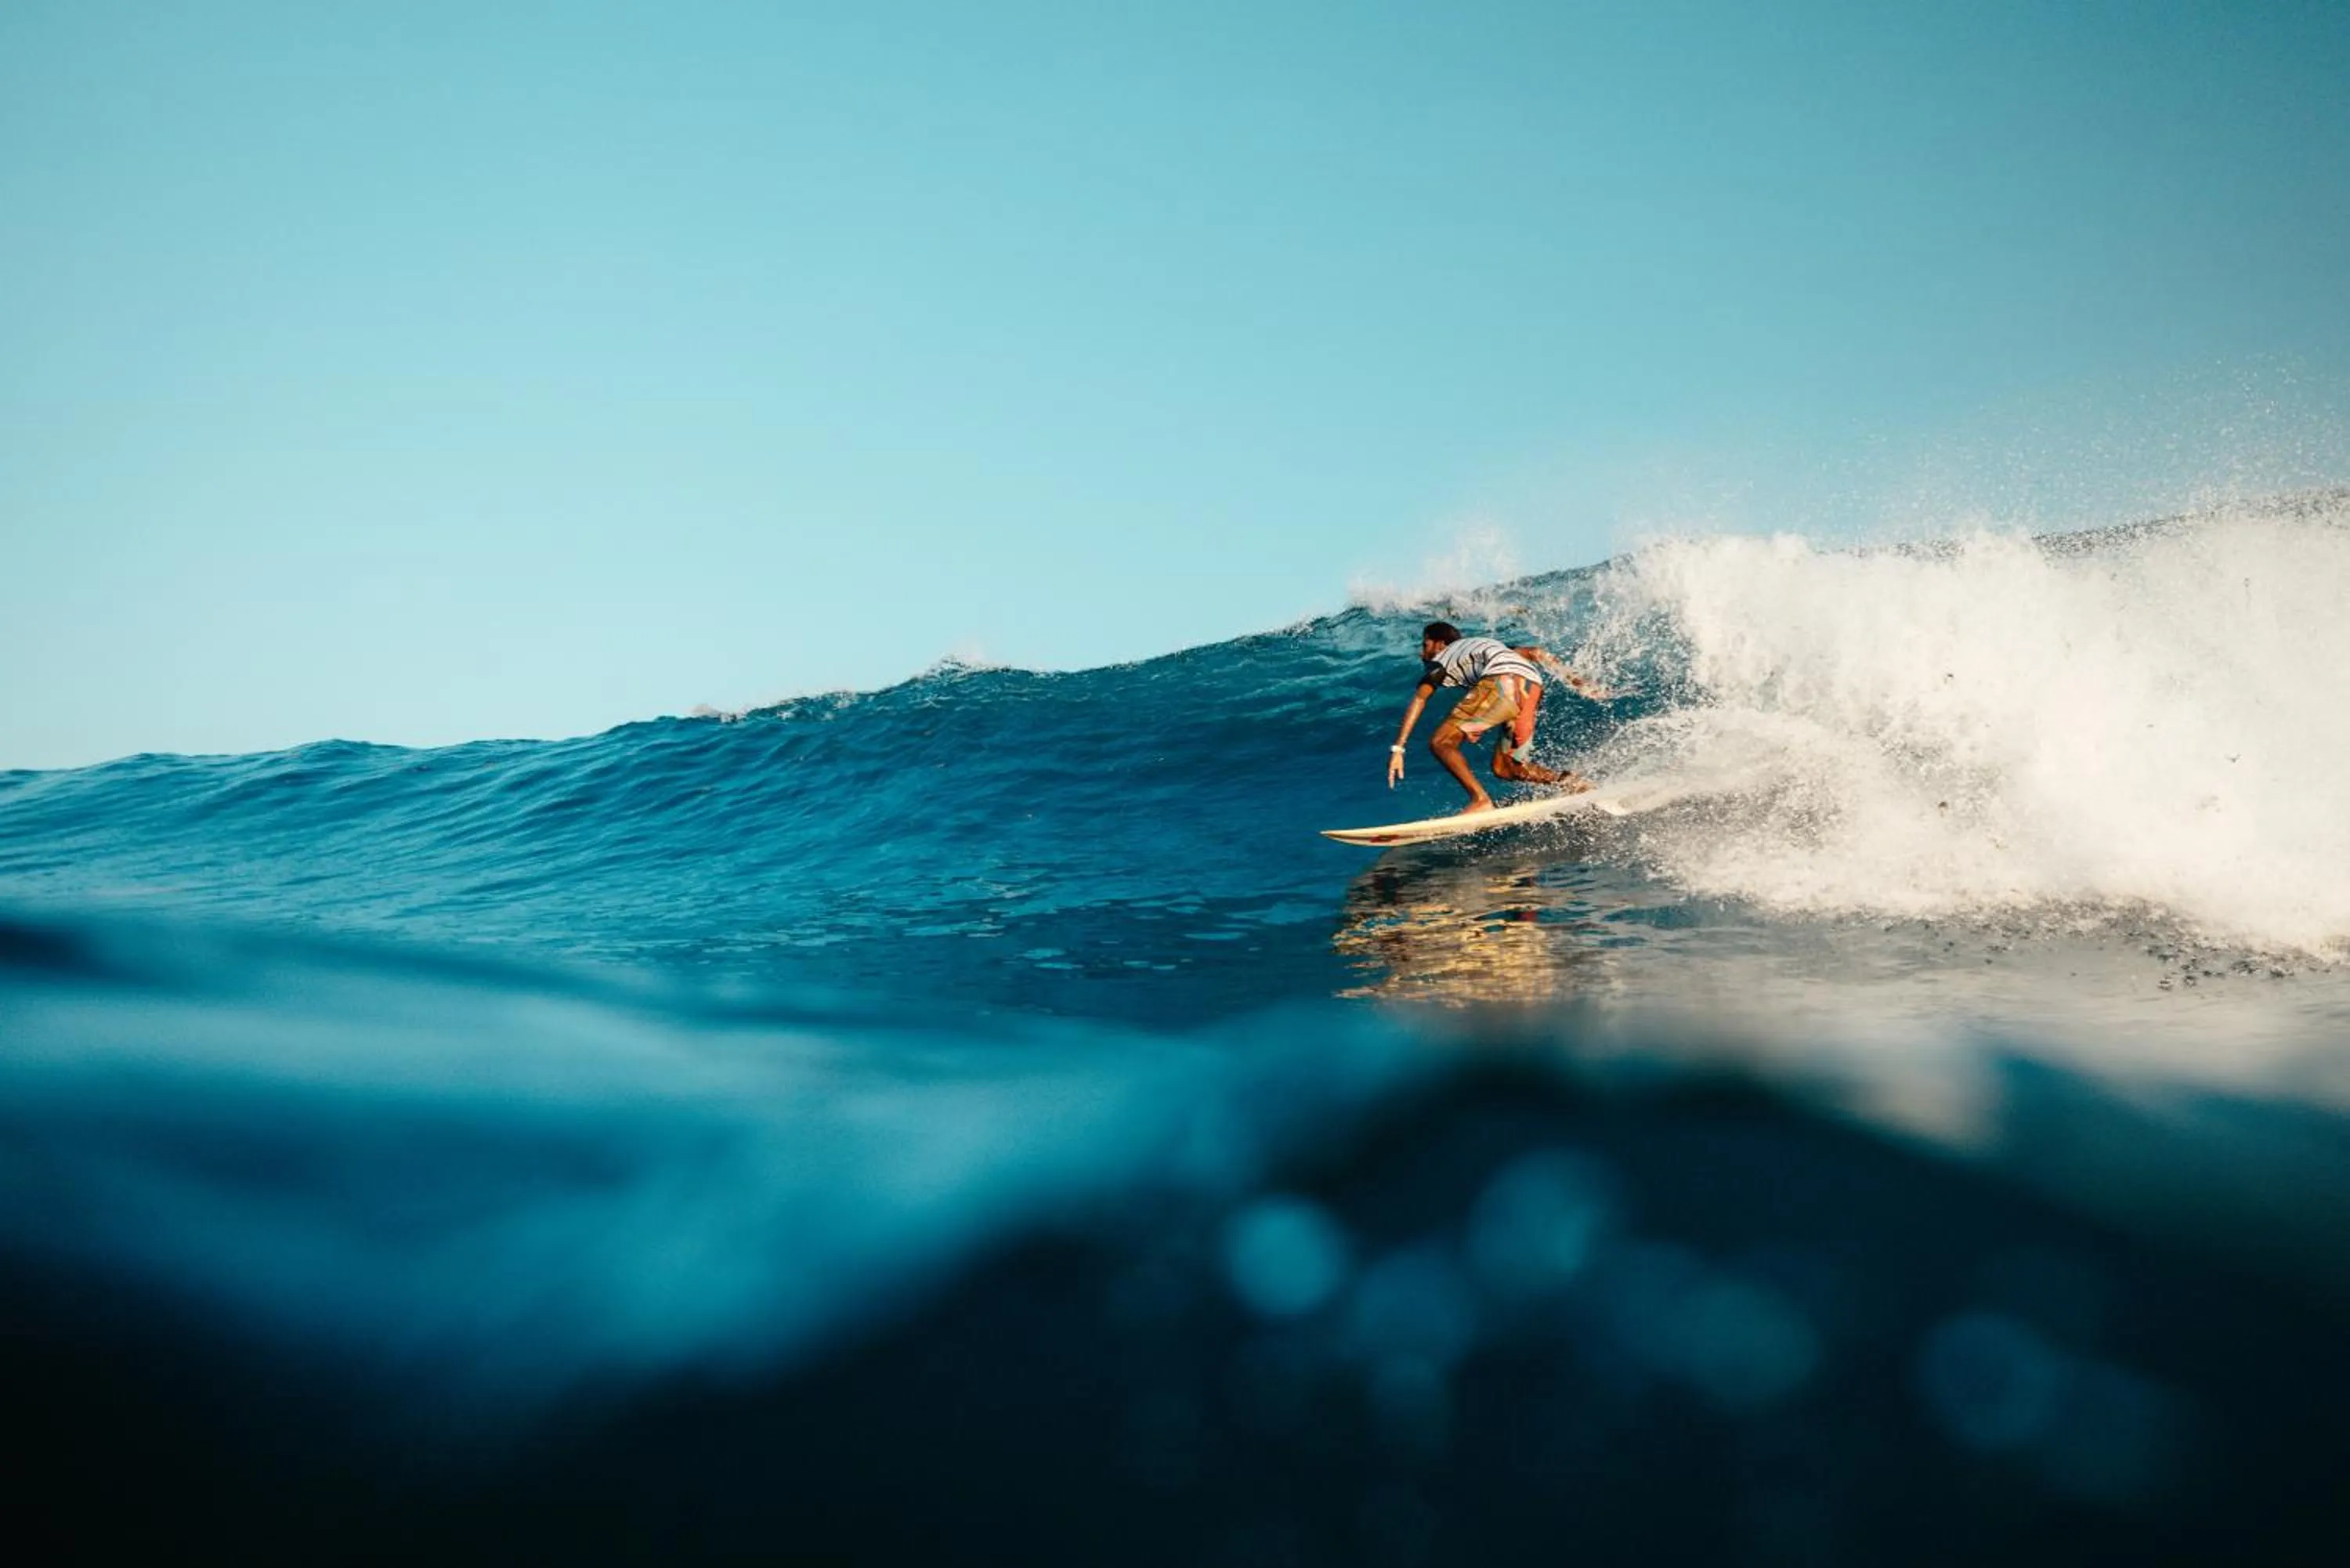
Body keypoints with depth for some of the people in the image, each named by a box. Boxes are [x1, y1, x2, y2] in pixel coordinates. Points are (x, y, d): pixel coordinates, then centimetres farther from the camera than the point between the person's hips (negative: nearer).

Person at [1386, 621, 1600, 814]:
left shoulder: (1440, 661, 23)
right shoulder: (1486, 645, 40)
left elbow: (1419, 699, 7)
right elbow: (1534, 653, 28)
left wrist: (1397, 748, 0)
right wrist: (1574, 679, 22)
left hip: (1504, 680, -7)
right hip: (1533, 687, 7)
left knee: (1440, 743, -3)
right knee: (1503, 768, 16)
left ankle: (1480, 800, -17)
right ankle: (1570, 781, 0)